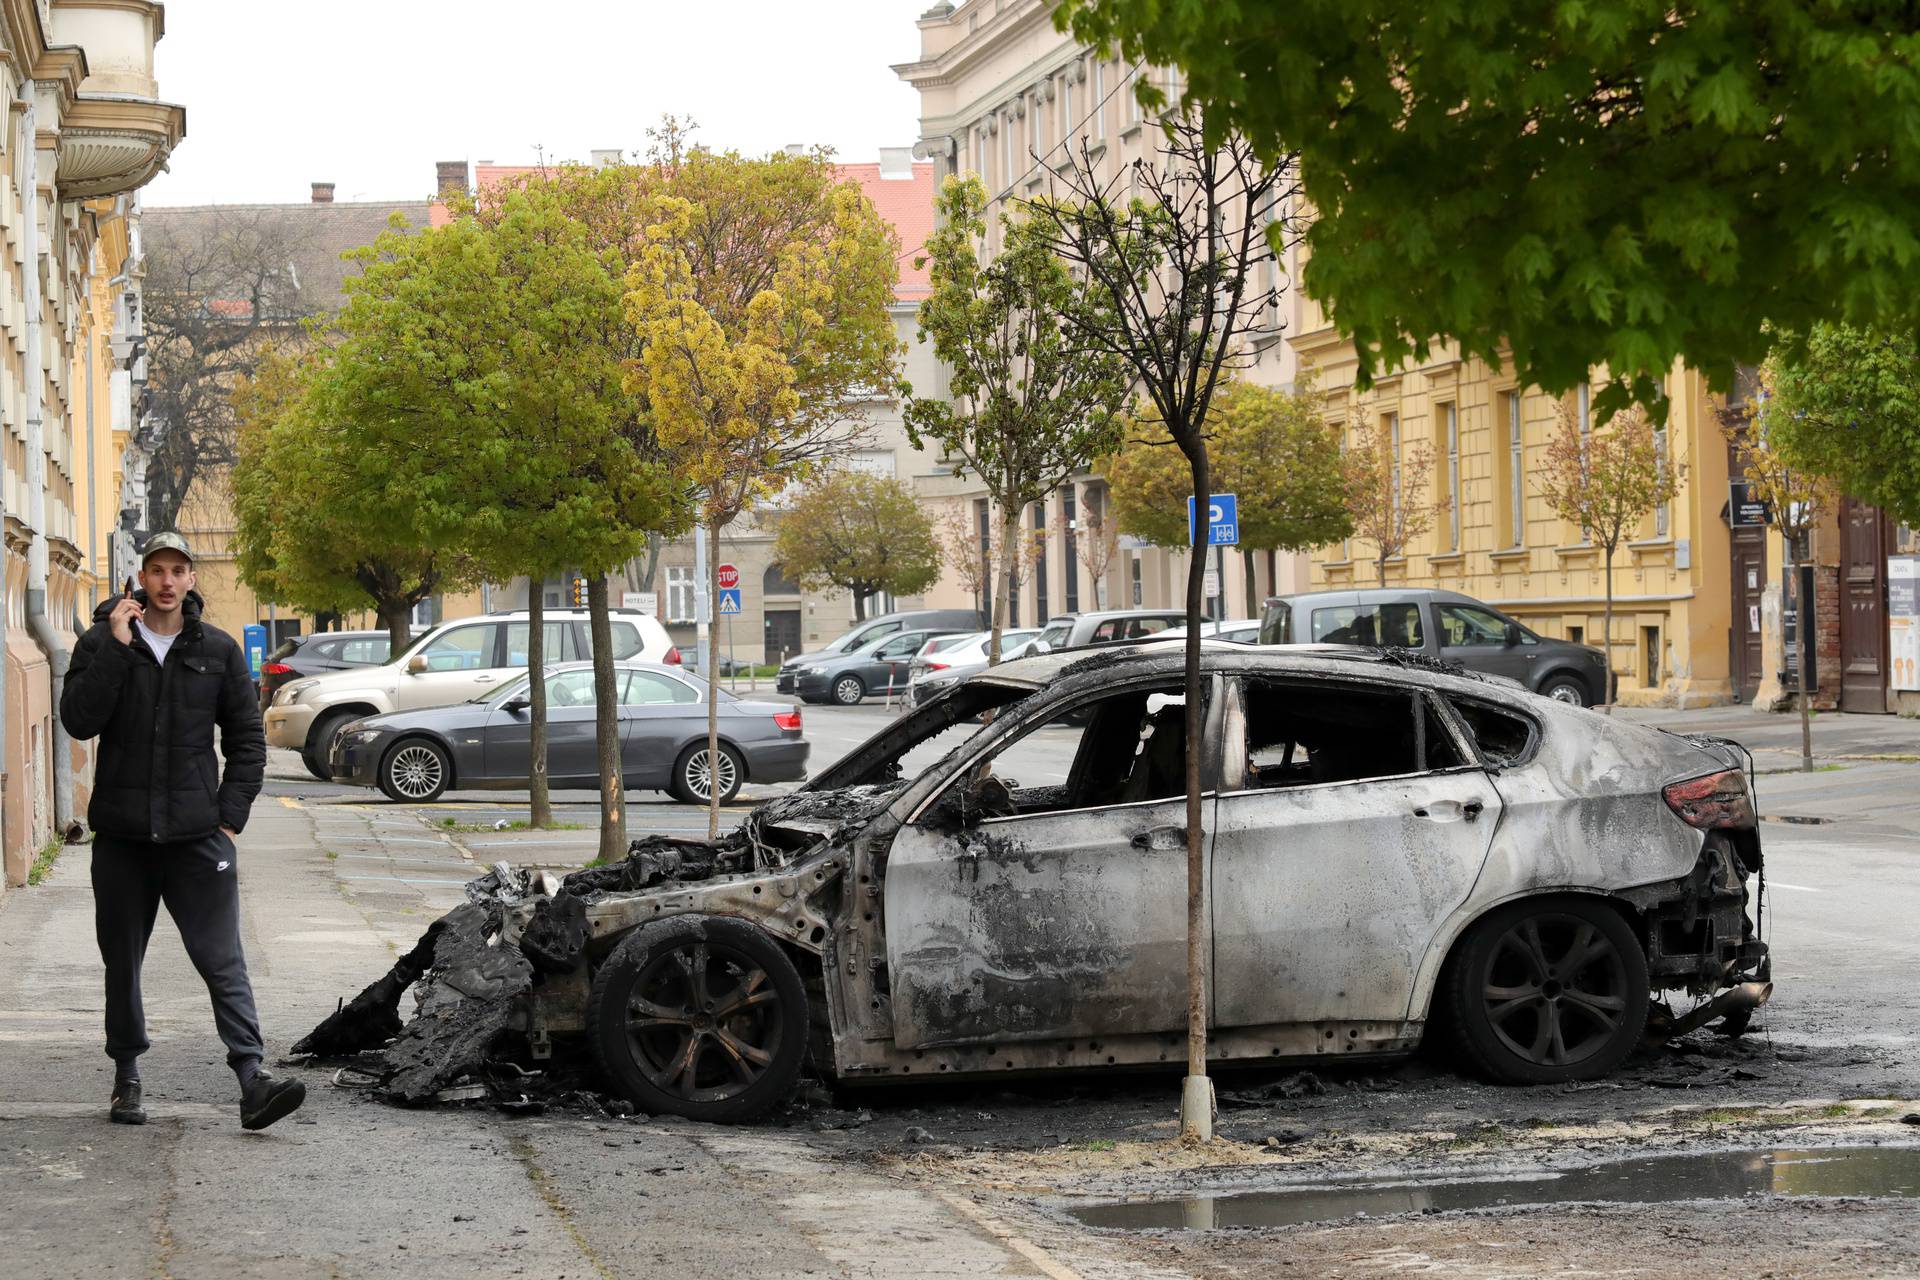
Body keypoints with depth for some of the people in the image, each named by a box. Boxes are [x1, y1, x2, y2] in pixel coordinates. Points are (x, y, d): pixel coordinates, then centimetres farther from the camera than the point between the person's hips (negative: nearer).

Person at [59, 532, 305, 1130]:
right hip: (122, 834, 1)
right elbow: (79, 720, -12)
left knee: (223, 960, -9)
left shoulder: (218, 650, 6)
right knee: (122, 962, 10)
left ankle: (252, 1079, -16)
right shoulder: (101, 643, 2)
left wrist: (230, 817, 0)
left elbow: (247, 740, 10)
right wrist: (117, 646, -16)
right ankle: (126, 1077, 23)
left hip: (197, 834, -1)